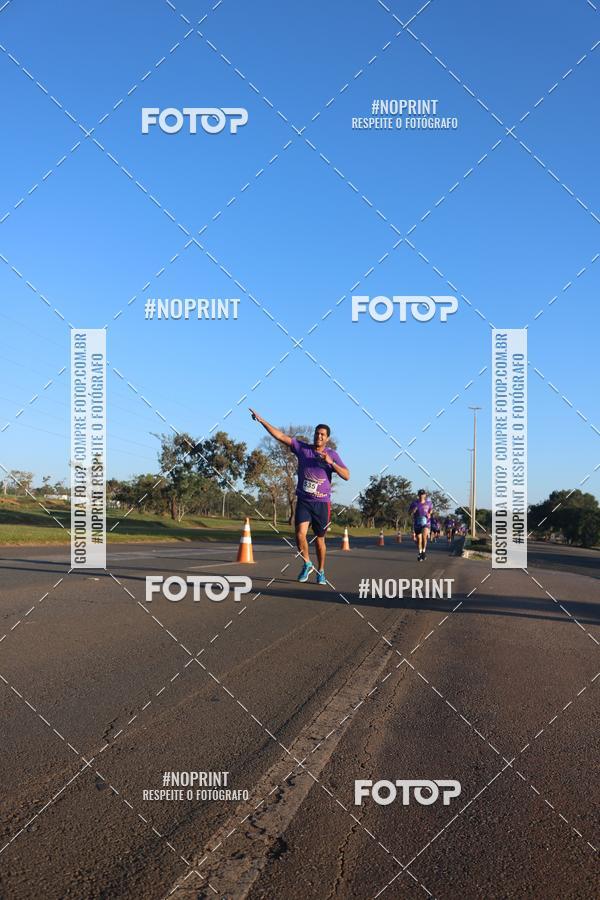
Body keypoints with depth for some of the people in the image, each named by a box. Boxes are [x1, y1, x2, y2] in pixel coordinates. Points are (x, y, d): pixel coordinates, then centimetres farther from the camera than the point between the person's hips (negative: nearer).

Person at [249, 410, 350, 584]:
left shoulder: (332, 455, 0)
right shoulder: (302, 448, 2)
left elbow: (346, 476, -7)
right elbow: (281, 436, -3)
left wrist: (331, 462, -21)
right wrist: (262, 421, -11)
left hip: (322, 503, 0)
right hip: (303, 501, 0)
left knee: (319, 539, 8)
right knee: (300, 534, -15)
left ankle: (321, 571, 25)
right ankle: (307, 564, 9)